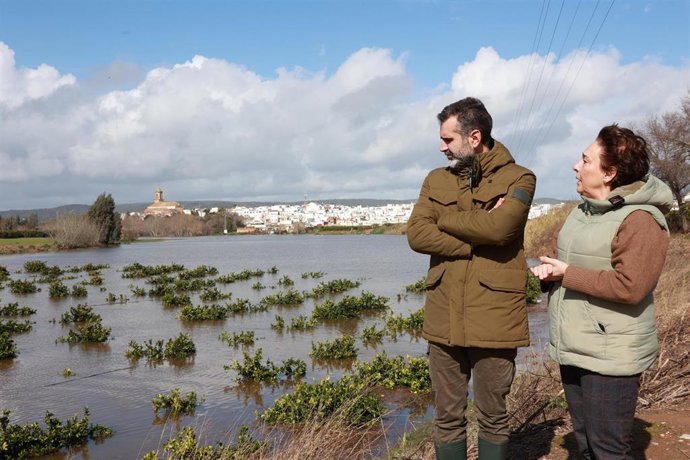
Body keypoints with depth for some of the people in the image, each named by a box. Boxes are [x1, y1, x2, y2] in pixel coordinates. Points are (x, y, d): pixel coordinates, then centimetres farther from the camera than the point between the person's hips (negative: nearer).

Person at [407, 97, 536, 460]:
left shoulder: (518, 179, -2)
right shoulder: (437, 180, 10)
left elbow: (499, 227, -21)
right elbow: (416, 234, -4)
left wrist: (446, 218, -6)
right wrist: (477, 240, -13)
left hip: (493, 319, -3)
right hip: (443, 319, 4)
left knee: (493, 418, 12)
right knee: (447, 418, 14)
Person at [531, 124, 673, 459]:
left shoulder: (640, 219, -19)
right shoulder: (585, 209, 11)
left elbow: (629, 287, -28)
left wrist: (566, 274, -20)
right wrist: (552, 270, 1)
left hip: (610, 356, -9)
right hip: (574, 350, 9)